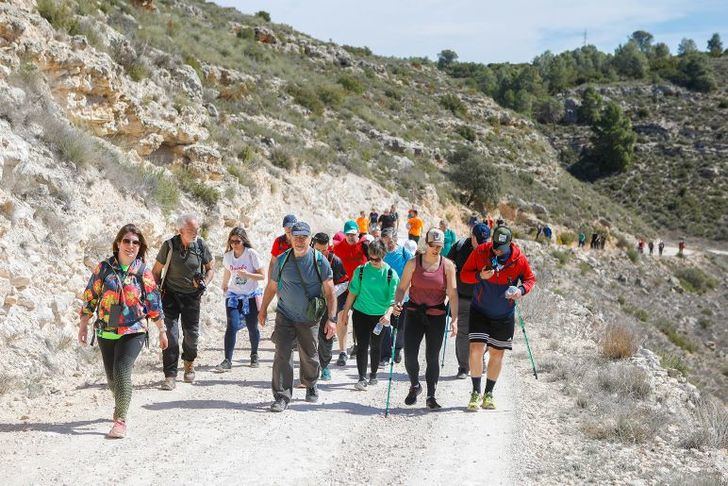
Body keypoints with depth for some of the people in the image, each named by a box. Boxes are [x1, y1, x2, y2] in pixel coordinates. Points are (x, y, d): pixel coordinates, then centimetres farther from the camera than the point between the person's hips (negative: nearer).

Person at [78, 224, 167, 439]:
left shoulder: (144, 273, 0)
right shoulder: (104, 268, 1)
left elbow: (154, 303, 6)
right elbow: (90, 297, 7)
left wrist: (162, 330, 10)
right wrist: (83, 325, 7)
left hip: (133, 332, -2)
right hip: (106, 332, 3)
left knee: (122, 370, -18)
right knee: (111, 375, 11)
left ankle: (120, 421, -17)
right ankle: (121, 404, 40)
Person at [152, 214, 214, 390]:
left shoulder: (201, 245, -7)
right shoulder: (169, 245, -14)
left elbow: (211, 268, 8)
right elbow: (156, 271, -2)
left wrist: (204, 284, -9)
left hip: (192, 296, 2)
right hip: (171, 295, -2)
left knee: (192, 333, 6)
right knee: (170, 334, -10)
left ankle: (189, 362, 36)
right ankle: (170, 375, -5)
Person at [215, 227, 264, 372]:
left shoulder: (252, 254, -11)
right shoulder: (227, 256, 0)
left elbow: (262, 276, -10)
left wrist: (247, 274, -26)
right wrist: (224, 287, 32)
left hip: (251, 296, -2)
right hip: (233, 295, 2)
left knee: (252, 327, 6)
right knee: (232, 326, -13)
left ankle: (254, 355, 30)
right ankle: (227, 361, -14)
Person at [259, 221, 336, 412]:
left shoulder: (320, 261, -7)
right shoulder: (282, 260, -1)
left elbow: (329, 292, -6)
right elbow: (271, 287, 13)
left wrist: (332, 319, -11)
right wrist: (263, 309, 18)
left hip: (309, 319, -1)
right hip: (285, 316, 1)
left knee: (309, 357, 11)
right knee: (282, 355, -9)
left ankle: (311, 386, 38)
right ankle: (282, 397, -3)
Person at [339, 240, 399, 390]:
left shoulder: (390, 274, -7)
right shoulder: (361, 270, -4)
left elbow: (393, 298, -9)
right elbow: (352, 293, 4)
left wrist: (388, 314, -24)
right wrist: (345, 312, 7)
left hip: (380, 316, 0)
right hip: (361, 313, 0)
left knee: (375, 346, 14)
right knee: (362, 346, -6)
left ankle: (373, 375, 30)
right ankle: (362, 378, -5)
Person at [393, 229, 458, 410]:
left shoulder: (447, 265, 0)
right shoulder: (413, 263, 0)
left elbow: (452, 294, -2)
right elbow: (402, 288, 2)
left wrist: (454, 319, -11)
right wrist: (397, 303, -17)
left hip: (437, 315, 0)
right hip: (414, 313, 0)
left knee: (432, 357, 2)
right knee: (410, 355, -5)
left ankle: (431, 396, 15)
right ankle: (415, 386, 23)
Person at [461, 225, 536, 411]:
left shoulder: (518, 258, -11)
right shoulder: (480, 252, -13)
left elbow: (530, 278, 4)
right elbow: (464, 275, -5)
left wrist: (522, 289, -17)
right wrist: (480, 276, -25)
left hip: (504, 315, 1)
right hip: (480, 311, -1)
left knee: (497, 354, 9)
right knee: (476, 349, -13)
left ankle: (488, 393, 24)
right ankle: (476, 392, 2)